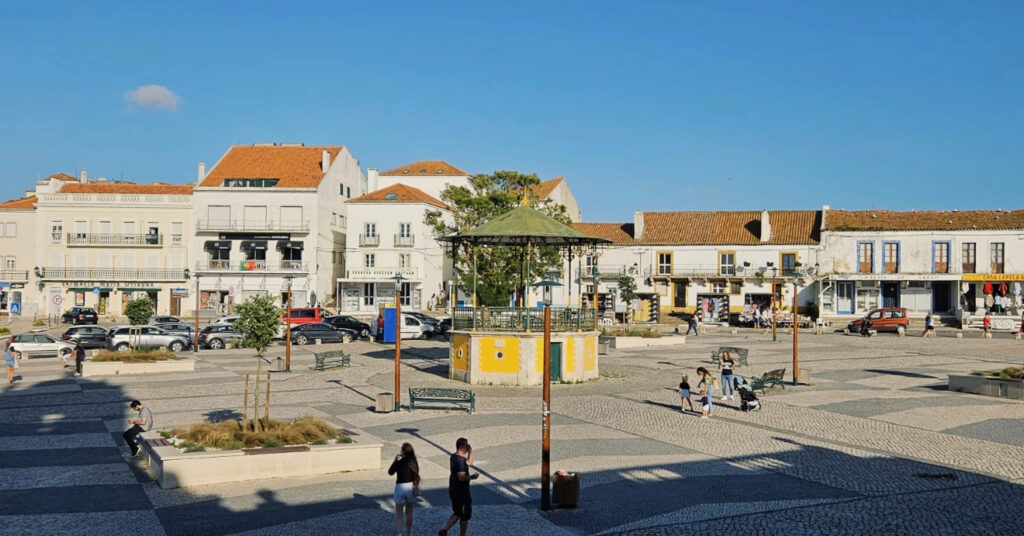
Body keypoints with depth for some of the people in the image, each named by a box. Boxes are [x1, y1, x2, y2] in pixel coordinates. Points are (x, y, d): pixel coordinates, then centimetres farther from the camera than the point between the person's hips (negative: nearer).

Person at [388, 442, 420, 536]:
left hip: (400, 487, -4)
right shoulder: (414, 463, -5)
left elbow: (390, 472, -3)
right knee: (409, 512, 18)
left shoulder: (399, 462, -18)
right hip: (411, 487, 4)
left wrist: (395, 460, 1)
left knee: (399, 513, 9)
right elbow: (416, 475, 2)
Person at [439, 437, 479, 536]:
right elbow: (462, 477, -29)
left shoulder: (454, 457, 7)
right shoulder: (460, 460, -23)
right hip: (461, 492, -9)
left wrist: (470, 452, 10)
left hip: (453, 491, 9)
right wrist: (472, 476, -15)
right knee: (465, 514, 9)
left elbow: (469, 463, 21)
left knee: (457, 513, 20)